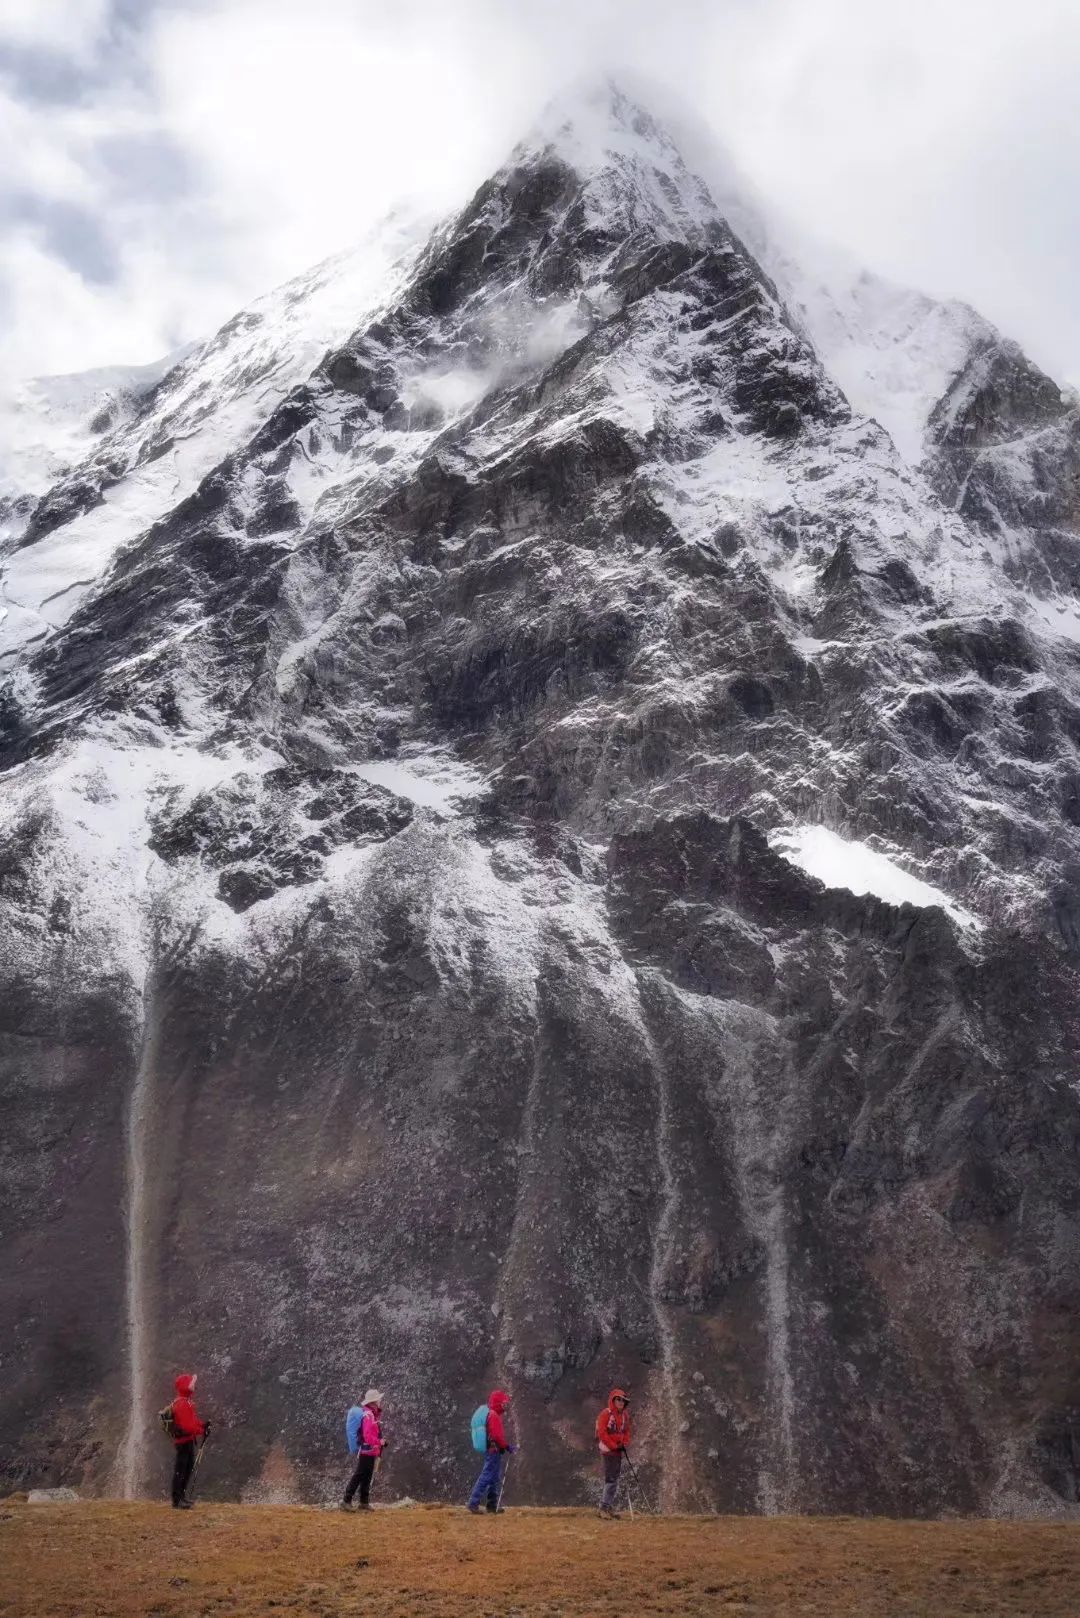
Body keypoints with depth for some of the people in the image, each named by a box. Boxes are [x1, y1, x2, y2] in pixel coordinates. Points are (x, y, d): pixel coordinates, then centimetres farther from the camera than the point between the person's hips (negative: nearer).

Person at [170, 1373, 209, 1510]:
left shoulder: (187, 1402, 14)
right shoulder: (181, 1404, -21)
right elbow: (186, 1425, -27)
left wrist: (203, 1425, 6)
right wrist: (201, 1431, -24)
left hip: (188, 1439, 11)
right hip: (184, 1440, -11)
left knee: (189, 1467, 19)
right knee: (180, 1470, -6)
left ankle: (182, 1496, 30)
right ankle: (177, 1501, -2)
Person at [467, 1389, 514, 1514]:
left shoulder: (494, 1414, 16)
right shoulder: (494, 1416, -17)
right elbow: (497, 1435, -23)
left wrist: (508, 1446, 17)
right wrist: (508, 1447, -15)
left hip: (493, 1451, 11)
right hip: (494, 1451, -11)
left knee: (496, 1479, 14)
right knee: (486, 1477, -9)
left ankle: (493, 1505, 19)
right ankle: (473, 1503, -8)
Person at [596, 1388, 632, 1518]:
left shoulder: (624, 1415, 10)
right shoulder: (606, 1414, -13)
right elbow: (602, 1433, -17)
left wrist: (624, 1445, 1)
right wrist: (614, 1446, -15)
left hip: (618, 1450, 8)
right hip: (608, 1450, -8)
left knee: (615, 1479, 12)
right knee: (610, 1478, -10)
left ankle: (610, 1505, 20)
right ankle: (604, 1507, -5)